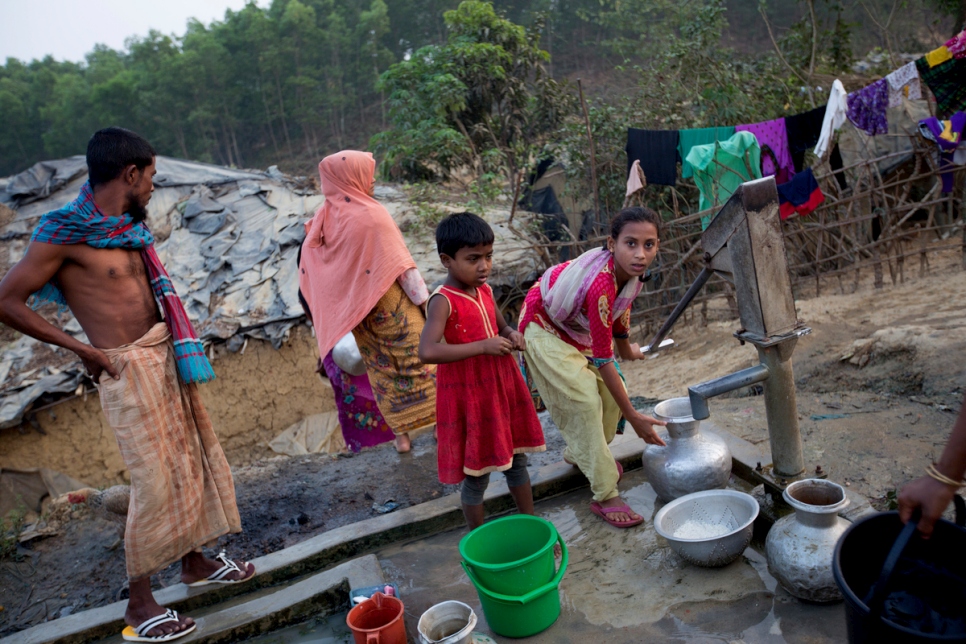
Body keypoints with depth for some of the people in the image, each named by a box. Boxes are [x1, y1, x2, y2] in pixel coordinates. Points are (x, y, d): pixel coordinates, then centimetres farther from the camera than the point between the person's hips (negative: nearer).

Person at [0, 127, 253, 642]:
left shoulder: (126, 226, 7)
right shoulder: (64, 234, -14)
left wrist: (179, 344, 8)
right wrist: (83, 349, -11)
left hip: (165, 355, 8)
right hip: (128, 368, -8)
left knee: (195, 459, 15)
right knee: (155, 483, -3)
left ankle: (195, 562, 34)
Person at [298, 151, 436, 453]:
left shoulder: (324, 217, -1)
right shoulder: (373, 214, -19)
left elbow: (309, 265, 5)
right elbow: (401, 264, -18)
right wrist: (424, 299, -9)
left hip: (354, 308, 6)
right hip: (390, 303, -5)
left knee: (382, 369, 14)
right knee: (417, 360, 8)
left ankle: (400, 434, 20)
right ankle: (439, 422, 16)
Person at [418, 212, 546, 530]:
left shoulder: (484, 290, 3)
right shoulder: (443, 301, -19)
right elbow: (427, 351, -33)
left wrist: (512, 335, -5)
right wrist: (483, 346, -29)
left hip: (502, 386, 7)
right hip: (468, 395, -7)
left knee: (517, 459, 20)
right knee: (476, 475, 7)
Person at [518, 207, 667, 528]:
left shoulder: (628, 269, -19)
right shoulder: (601, 286, -41)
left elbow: (623, 301, 7)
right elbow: (603, 360, -34)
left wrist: (626, 347, 20)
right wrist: (633, 417, -28)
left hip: (578, 326, 8)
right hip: (546, 329, -8)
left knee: (612, 391, 4)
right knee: (585, 400, -16)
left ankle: (579, 452, 32)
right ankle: (605, 496, -5)